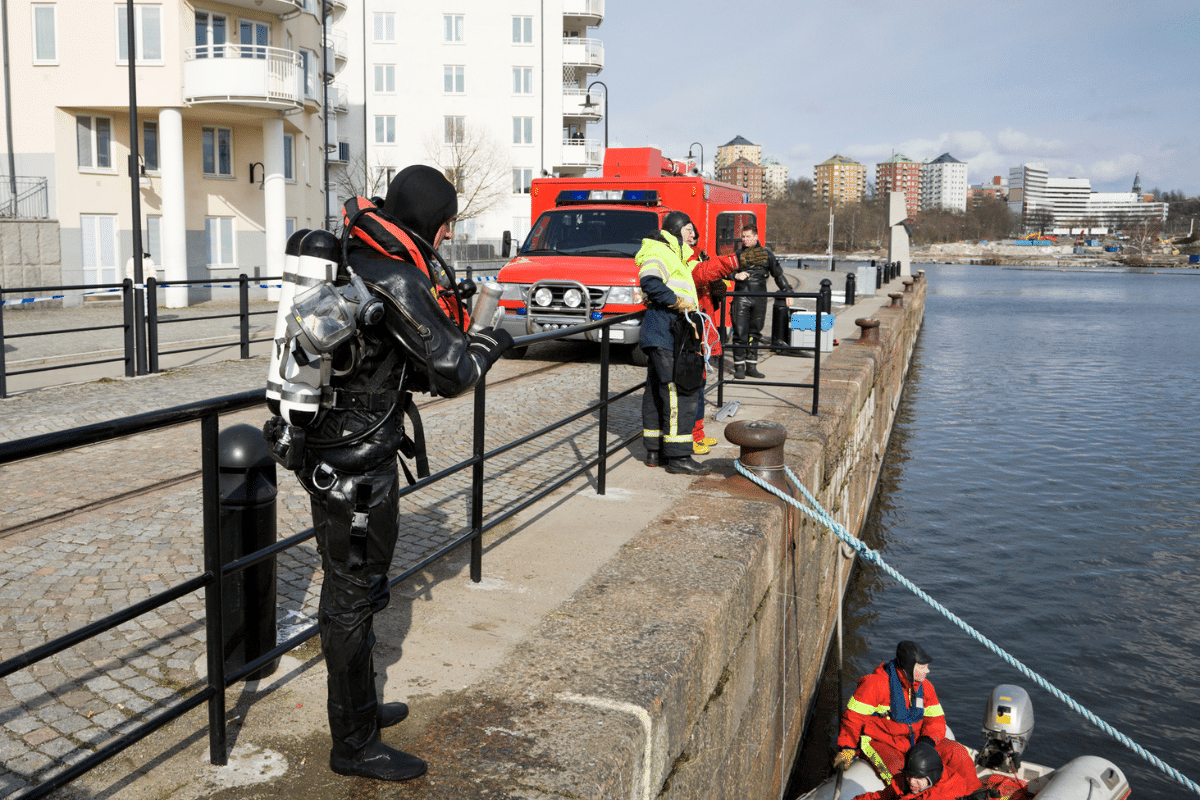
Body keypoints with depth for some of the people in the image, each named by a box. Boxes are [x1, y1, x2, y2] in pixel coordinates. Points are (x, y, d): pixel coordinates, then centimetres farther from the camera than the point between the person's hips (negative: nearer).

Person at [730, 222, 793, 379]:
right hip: (741, 297, -1)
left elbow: (778, 274, 17)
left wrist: (787, 291, 12)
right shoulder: (737, 255, 9)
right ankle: (739, 368, -1)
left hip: (760, 299, 1)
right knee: (740, 334, -7)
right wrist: (736, 275, -14)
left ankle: (751, 366, 14)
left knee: (754, 334, 7)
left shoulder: (767, 254, 12)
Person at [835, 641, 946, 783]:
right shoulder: (875, 684, -15)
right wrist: (847, 749, -18)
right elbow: (853, 716, -11)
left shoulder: (925, 687, 5)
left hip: (913, 742, 6)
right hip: (878, 742, -6)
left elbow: (936, 718, 10)